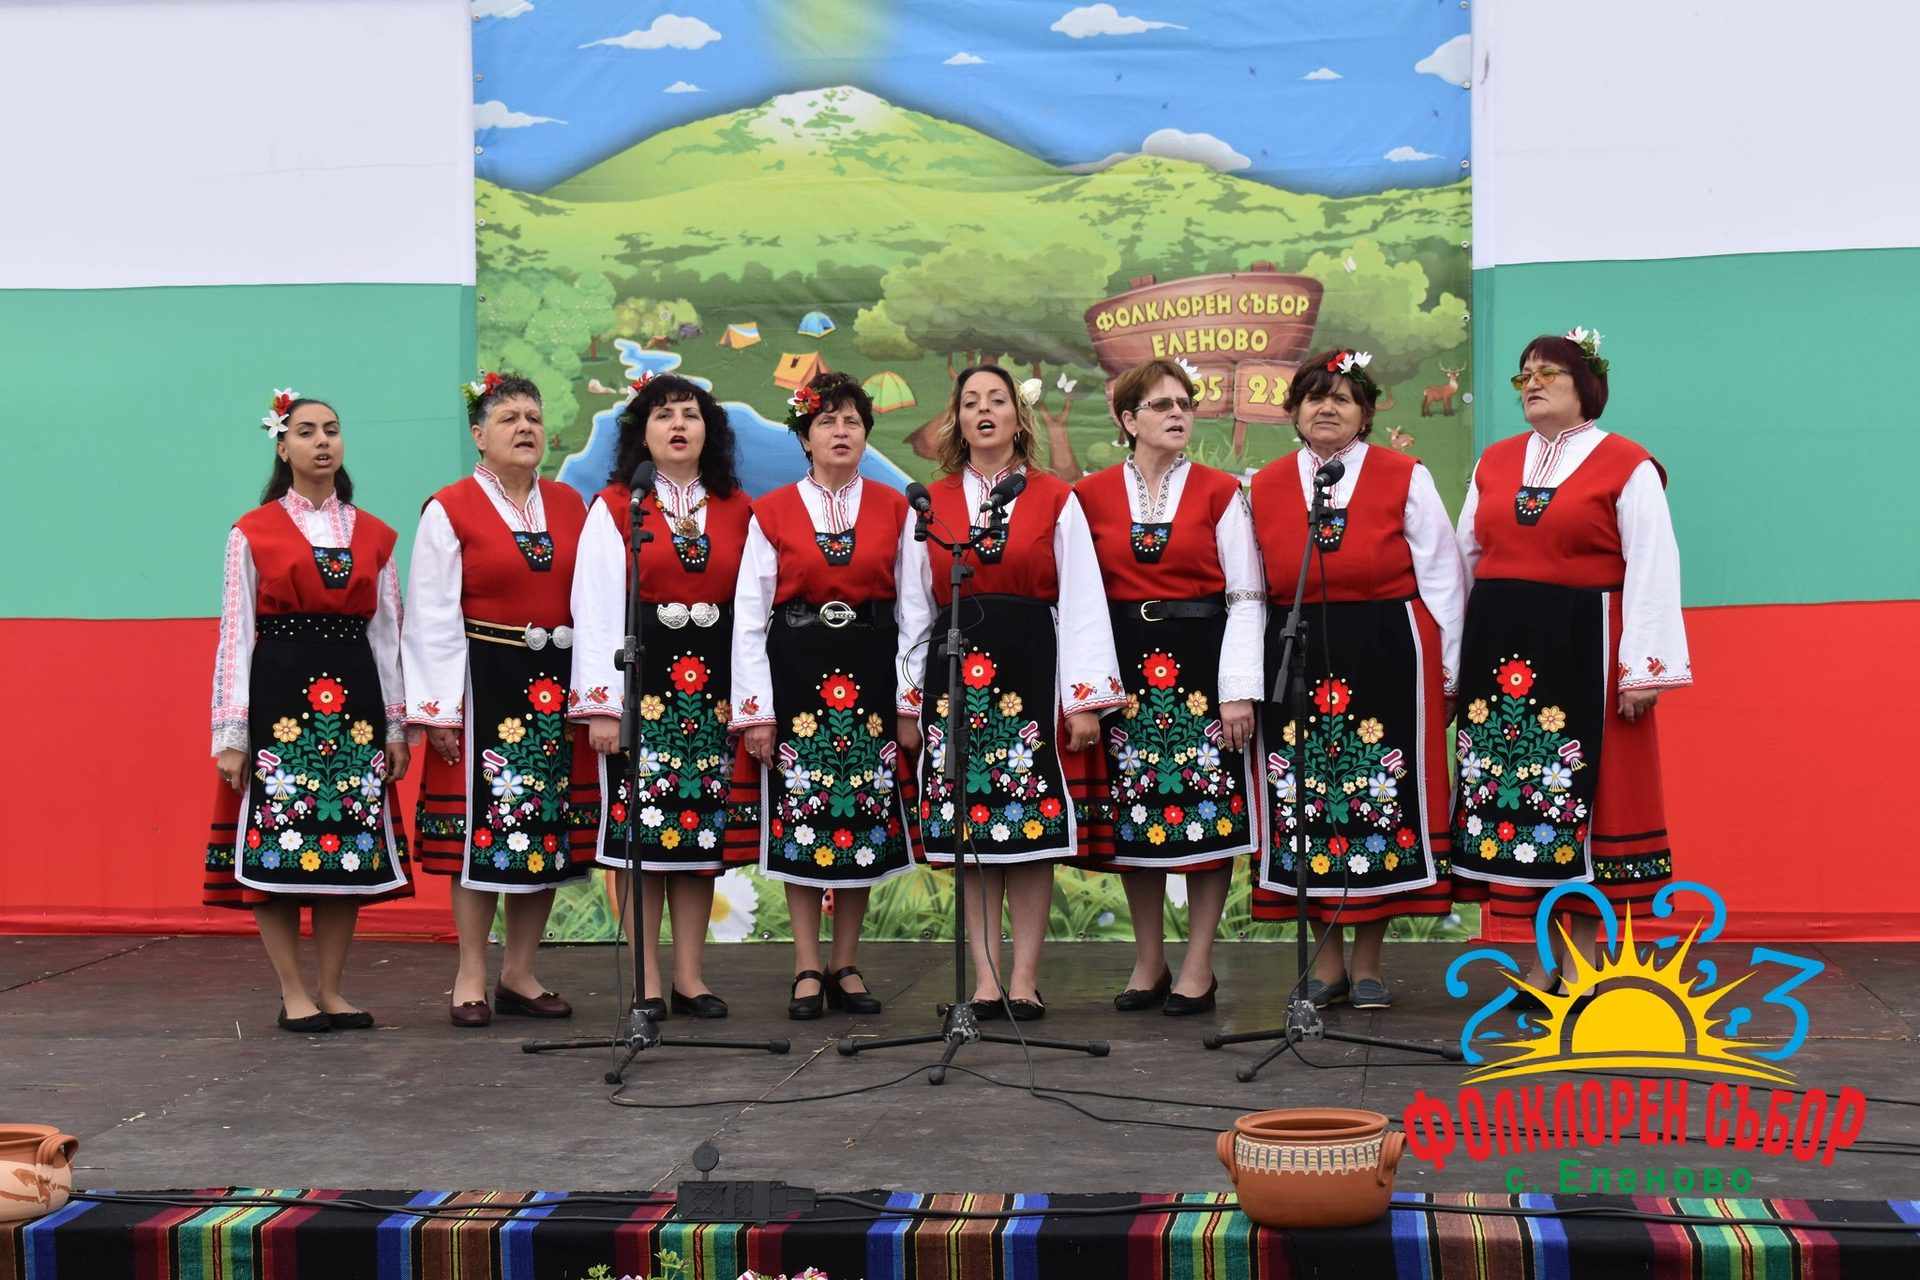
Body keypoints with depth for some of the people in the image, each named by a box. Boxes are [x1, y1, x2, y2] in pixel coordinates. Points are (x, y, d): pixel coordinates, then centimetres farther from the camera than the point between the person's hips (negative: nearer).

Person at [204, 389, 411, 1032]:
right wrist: (230, 733, -6)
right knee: (275, 851, -3)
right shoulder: (253, 533, 3)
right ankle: (294, 995, 7)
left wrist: (396, 723, 8)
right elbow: (236, 635, 0)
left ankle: (331, 990, 14)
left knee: (352, 847, 4)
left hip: (353, 697, 3)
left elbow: (386, 634, 12)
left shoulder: (374, 537, 12)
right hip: (277, 695, -3)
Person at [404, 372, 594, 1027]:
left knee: (550, 826, 7)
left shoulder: (570, 505, 11)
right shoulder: (449, 510, -2)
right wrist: (438, 710, -10)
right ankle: (471, 979, 8)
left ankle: (520, 974, 18)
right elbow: (433, 619, -5)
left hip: (558, 684, 5)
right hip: (483, 680, -4)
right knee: (482, 826, -2)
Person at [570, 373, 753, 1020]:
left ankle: (688, 975, 14)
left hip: (714, 687, 3)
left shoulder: (738, 511, 11)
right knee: (639, 831, -2)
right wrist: (601, 705, -11)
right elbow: (595, 611, -4)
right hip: (641, 681, -3)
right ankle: (647, 980, 6)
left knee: (704, 828, 5)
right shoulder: (614, 508, 3)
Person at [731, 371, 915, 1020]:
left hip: (870, 674, 1)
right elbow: (748, 617, 0)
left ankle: (846, 966, 16)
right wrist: (755, 709, -5)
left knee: (866, 820, 4)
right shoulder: (772, 513, 2)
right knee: (801, 817, 0)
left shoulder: (895, 510, 6)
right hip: (796, 674, -1)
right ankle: (808, 969, 9)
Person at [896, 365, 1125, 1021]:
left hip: (1032, 670, -2)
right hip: (954, 671, 2)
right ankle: (985, 978, 9)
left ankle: (1024, 977, 7)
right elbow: (914, 608, 11)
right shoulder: (930, 504, 11)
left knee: (1032, 829, -1)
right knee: (969, 836, 2)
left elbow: (1081, 604, 1)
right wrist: (907, 703, 7)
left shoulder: (1056, 500, 6)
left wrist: (1084, 697, -5)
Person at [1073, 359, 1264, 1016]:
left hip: (1201, 662, -1)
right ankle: (1148, 962, 19)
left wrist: (1240, 689, -9)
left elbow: (1246, 596, -2)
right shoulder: (1091, 496, 5)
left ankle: (1198, 967, 10)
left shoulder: (1221, 492, 2)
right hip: (1125, 666, 2)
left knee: (1208, 812, 0)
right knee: (1133, 814, 6)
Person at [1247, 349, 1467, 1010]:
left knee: (1383, 803, 1)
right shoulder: (1264, 486, 8)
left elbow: (1442, 581, 2)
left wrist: (1446, 674, -1)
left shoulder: (1406, 478, 2)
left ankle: (1368, 963, 13)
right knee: (1305, 805, 4)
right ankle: (1326, 960, 16)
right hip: (1295, 660, 2)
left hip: (1386, 658, -2)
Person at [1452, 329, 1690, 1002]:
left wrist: (1644, 667, -14)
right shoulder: (1494, 461, 13)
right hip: (1499, 647, 5)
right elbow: (1464, 557, 15)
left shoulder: (1626, 465, -3)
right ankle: (1543, 959, 15)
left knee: (1581, 793, -1)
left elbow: (1652, 570, -8)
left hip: (1582, 647, -5)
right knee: (1513, 792, 6)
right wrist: (1454, 654, 11)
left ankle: (1581, 964, 9)